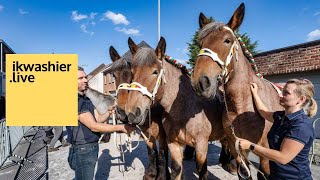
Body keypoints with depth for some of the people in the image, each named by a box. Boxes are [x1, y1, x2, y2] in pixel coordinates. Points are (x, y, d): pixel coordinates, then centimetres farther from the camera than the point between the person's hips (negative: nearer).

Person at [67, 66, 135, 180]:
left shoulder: (87, 99, 9)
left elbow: (98, 119, 6)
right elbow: (94, 126, -23)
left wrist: (109, 112, -14)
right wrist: (121, 127, -22)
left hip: (92, 148, 8)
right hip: (82, 151, -8)